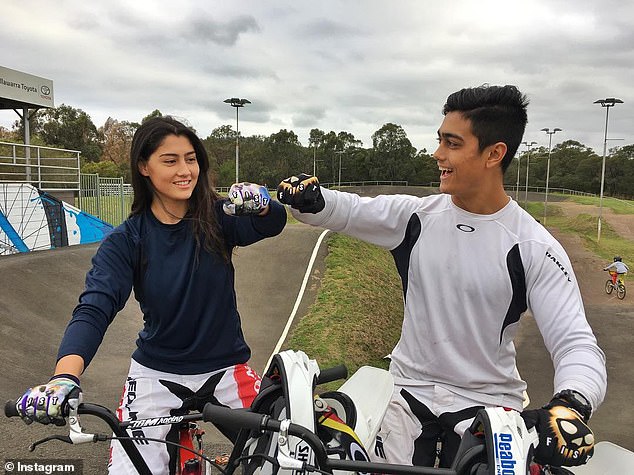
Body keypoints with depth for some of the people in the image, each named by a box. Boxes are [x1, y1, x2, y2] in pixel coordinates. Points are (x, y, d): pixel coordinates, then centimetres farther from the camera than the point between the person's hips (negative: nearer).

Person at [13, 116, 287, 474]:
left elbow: (273, 224, -22)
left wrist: (260, 204, -46)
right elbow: (94, 310, -20)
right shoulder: (126, 241, -10)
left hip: (227, 369, 1)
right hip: (157, 374, 0)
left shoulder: (218, 217, -8)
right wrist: (64, 377, -36)